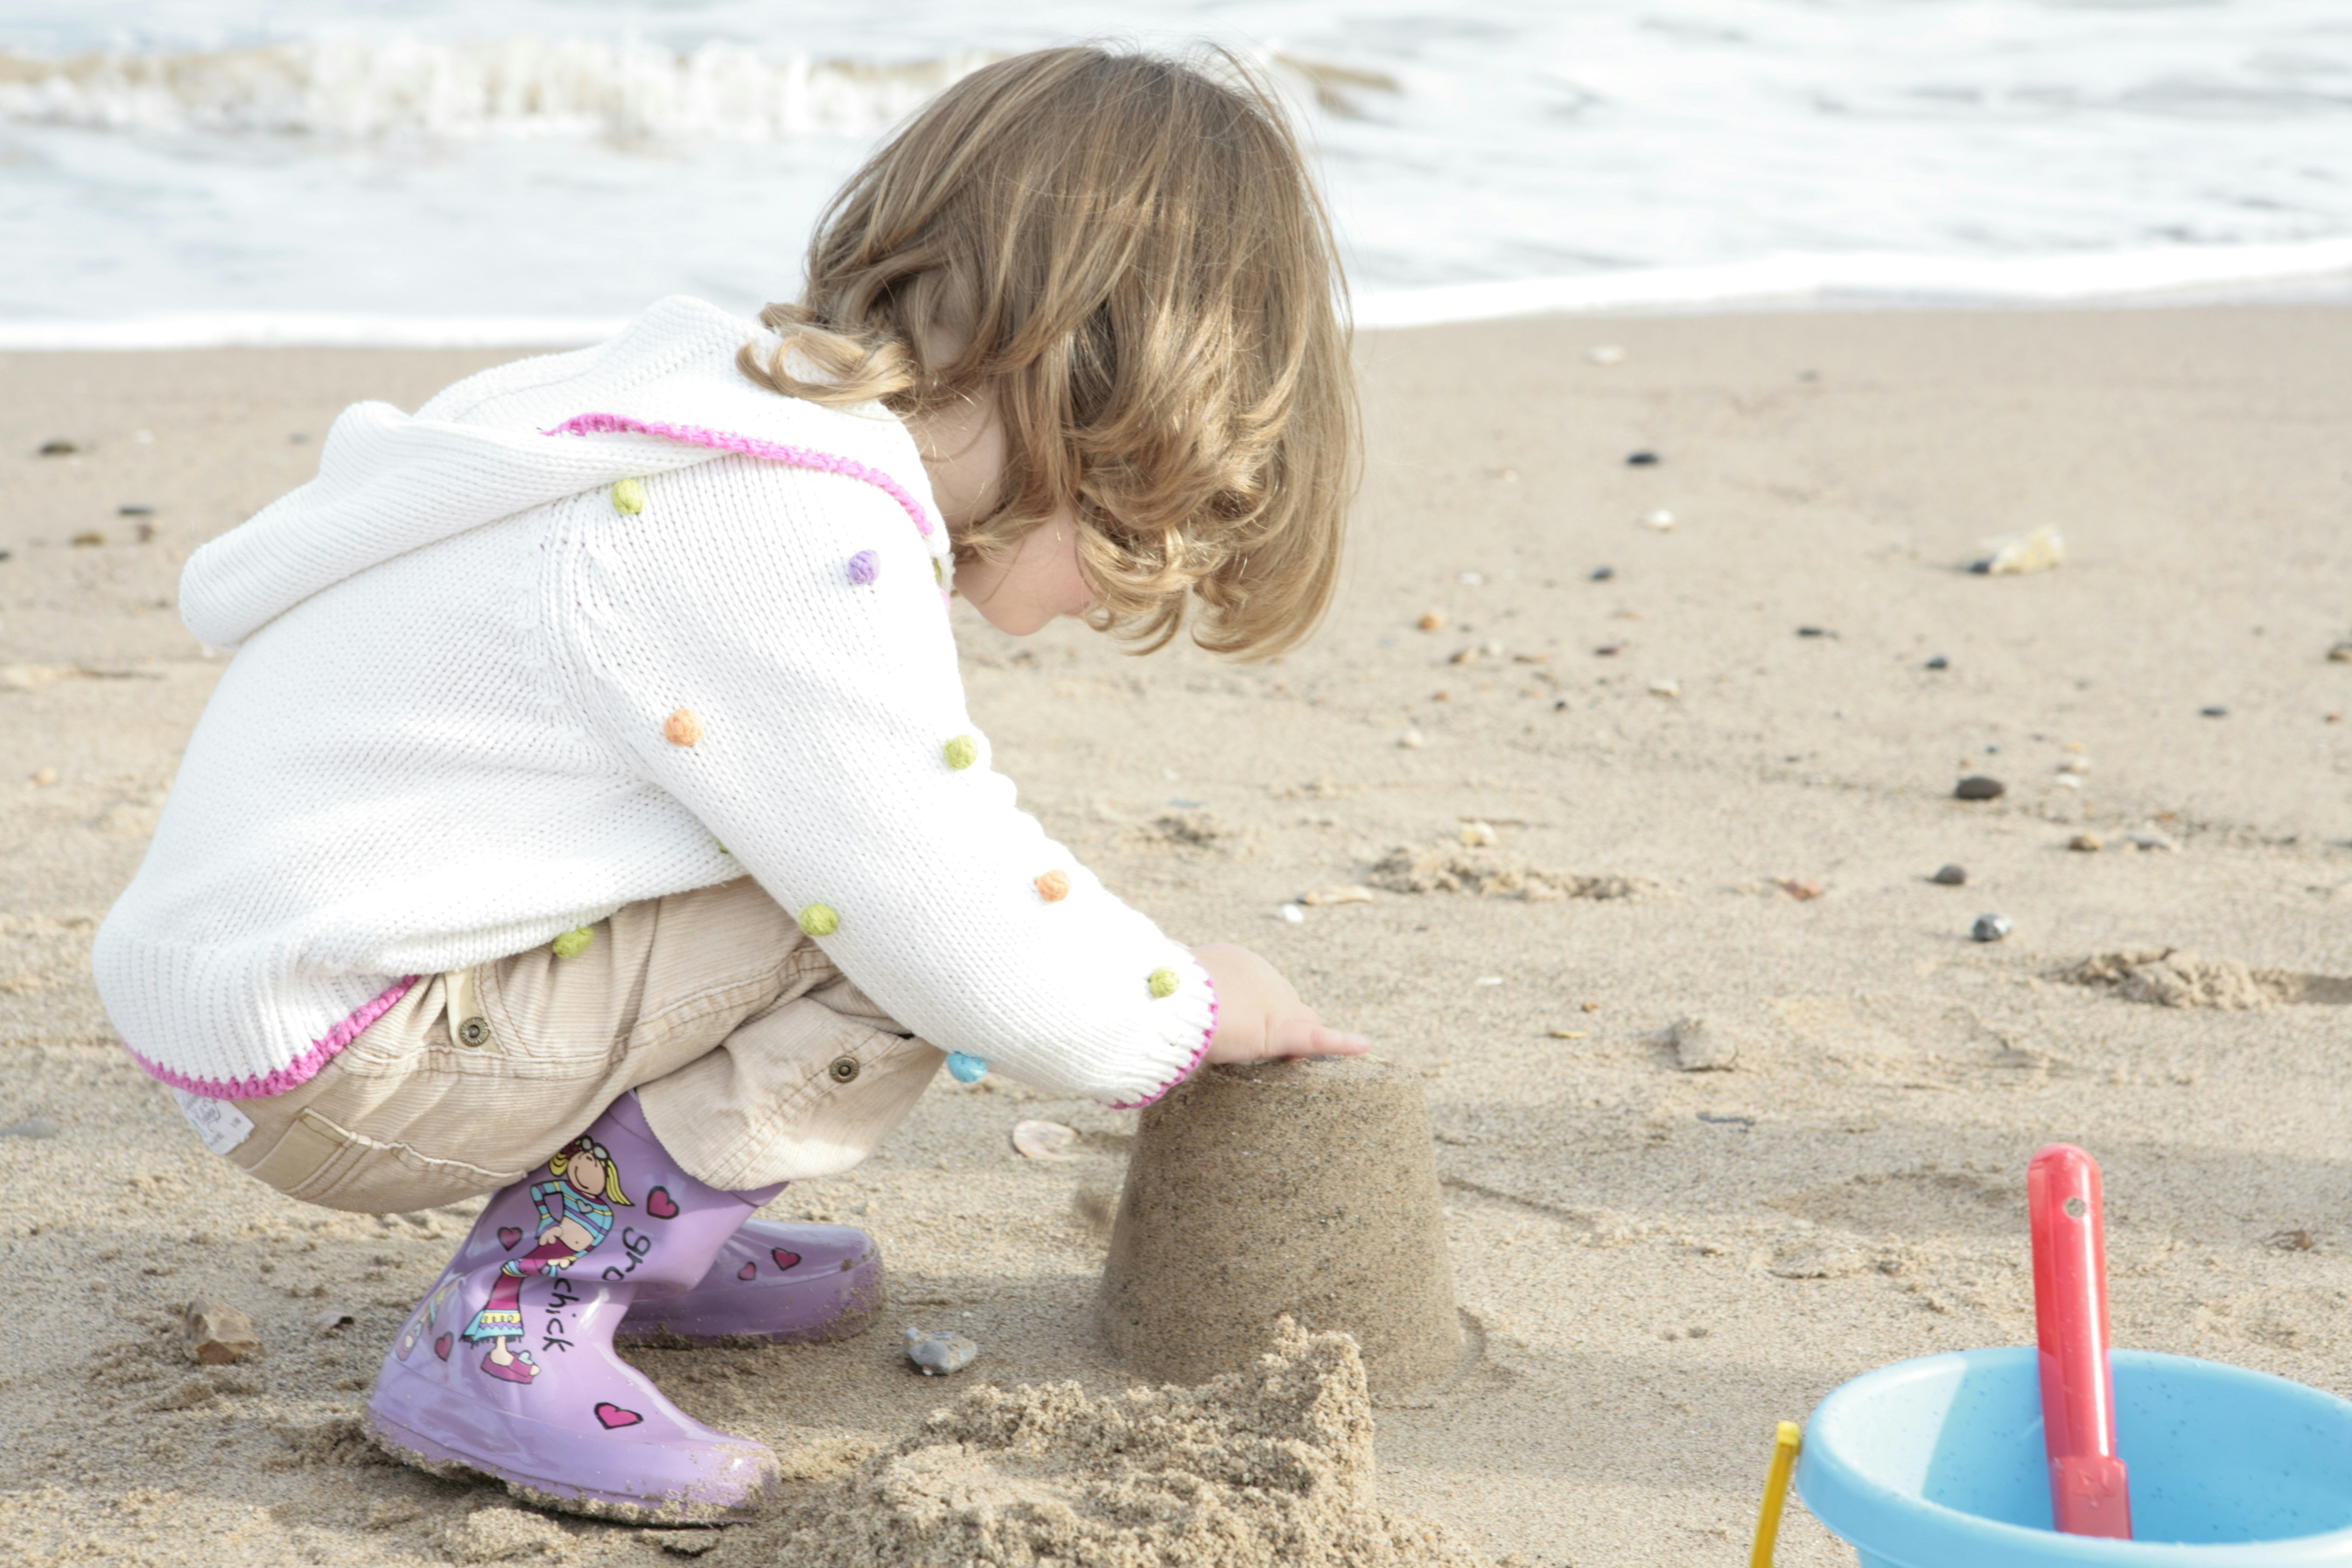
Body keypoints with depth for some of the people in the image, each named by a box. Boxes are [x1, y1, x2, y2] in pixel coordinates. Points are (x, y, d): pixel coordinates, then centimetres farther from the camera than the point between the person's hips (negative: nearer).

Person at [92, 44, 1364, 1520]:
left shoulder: (771, 408, 5)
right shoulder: (800, 547, -25)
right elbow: (980, 951, -20)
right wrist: (1194, 1011, -1)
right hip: (337, 1058, -10)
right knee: (904, 900, -16)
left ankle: (634, 1230, 14)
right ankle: (514, 1323, -12)